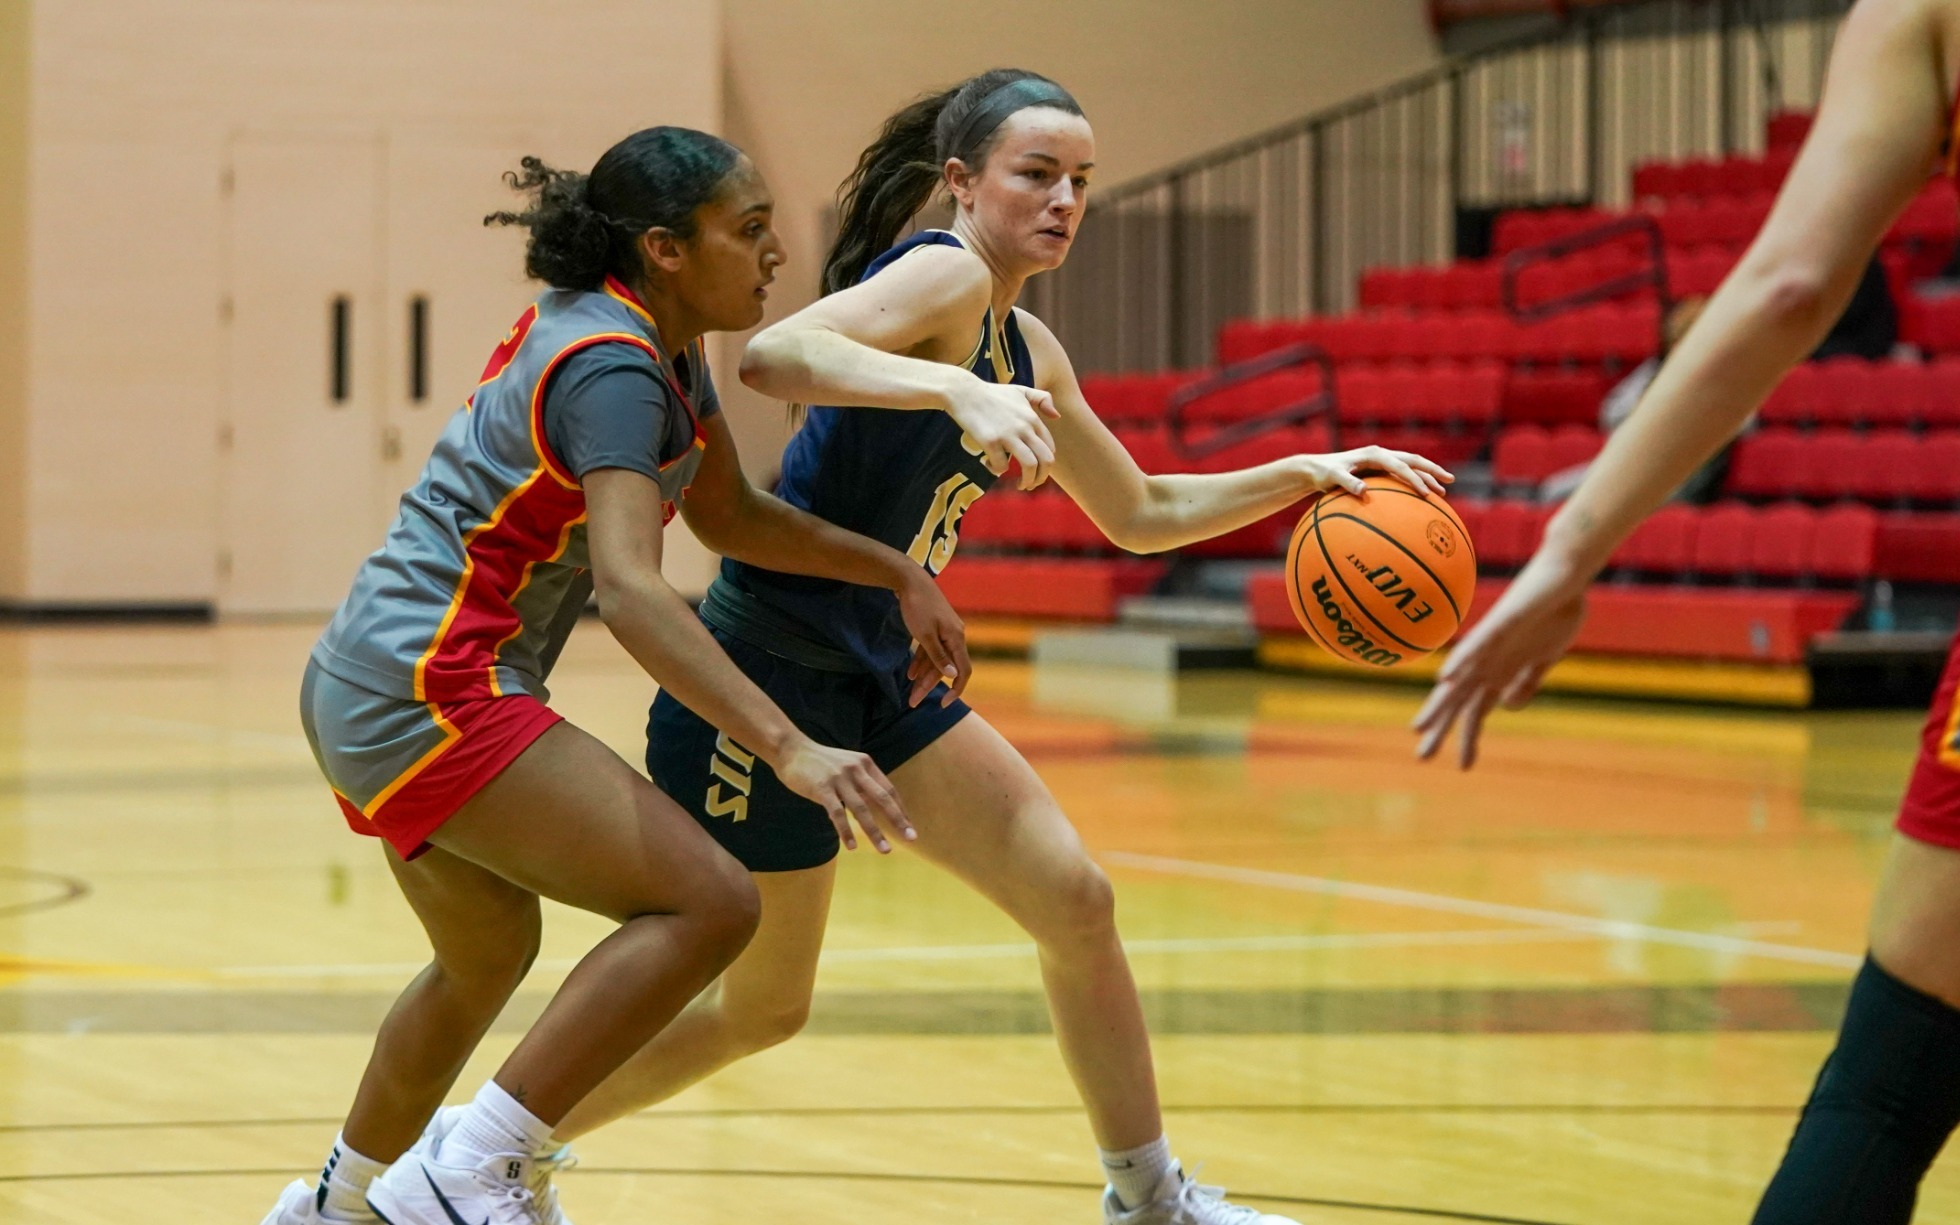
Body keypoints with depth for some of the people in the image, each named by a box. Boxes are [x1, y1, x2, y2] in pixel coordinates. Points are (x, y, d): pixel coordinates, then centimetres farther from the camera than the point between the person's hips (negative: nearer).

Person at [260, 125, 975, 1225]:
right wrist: (792, 750, -41)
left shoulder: (662, 348, 11)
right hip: (431, 695, -11)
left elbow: (727, 515, 25)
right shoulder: (612, 369, -19)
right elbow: (631, 590, -32)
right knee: (709, 904, -16)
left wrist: (893, 571, 15)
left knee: (489, 958, 30)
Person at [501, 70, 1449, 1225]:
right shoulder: (945, 274, -16)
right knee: (763, 1006, 2)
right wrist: (959, 391, -49)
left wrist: (1302, 476, 10)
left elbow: (1140, 514, 22)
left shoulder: (1027, 347, 10)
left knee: (1076, 900, 1)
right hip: (771, 673, -8)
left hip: (882, 674, 8)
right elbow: (775, 356, -36)